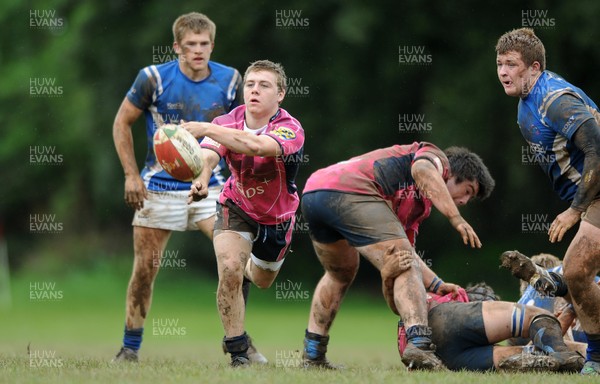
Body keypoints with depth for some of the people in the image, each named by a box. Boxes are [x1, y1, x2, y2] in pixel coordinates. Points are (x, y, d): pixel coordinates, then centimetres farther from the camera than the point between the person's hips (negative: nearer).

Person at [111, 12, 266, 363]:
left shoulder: (229, 80, -3)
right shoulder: (154, 78, -10)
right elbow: (122, 123, 0)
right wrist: (131, 175, -5)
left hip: (209, 185, 2)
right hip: (159, 187, -2)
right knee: (145, 269, -1)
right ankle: (130, 348, 14)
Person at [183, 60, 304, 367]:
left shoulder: (290, 129, -31)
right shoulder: (227, 123, -19)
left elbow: (256, 146, -53)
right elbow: (207, 156, -38)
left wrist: (206, 129, -65)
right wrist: (201, 180, -63)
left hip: (277, 217, 0)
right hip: (236, 206, 0)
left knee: (262, 281, 23)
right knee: (229, 270, -25)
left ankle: (249, 266, 63)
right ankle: (237, 352, -12)